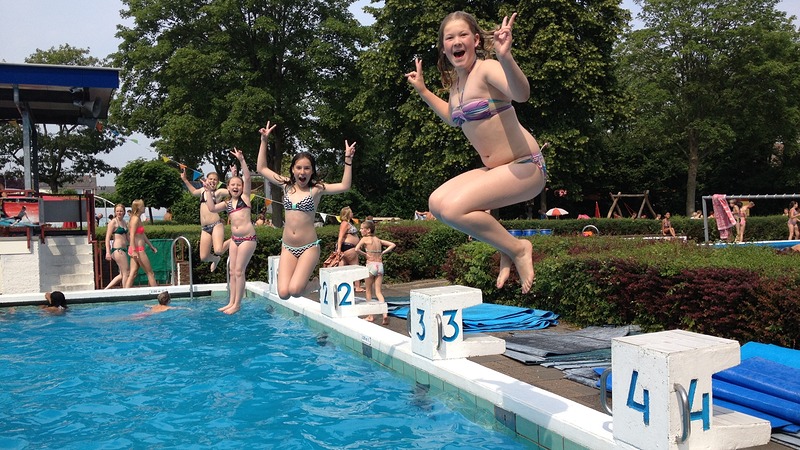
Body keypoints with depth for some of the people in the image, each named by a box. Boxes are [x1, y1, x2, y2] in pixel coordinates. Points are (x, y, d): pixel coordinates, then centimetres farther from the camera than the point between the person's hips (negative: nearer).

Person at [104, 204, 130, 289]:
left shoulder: (124, 222, 16)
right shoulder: (113, 222, -7)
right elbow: (108, 237, -11)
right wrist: (108, 252, -18)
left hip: (123, 249, 9)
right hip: (117, 249, -9)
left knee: (122, 274, 12)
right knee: (125, 273, -6)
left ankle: (106, 289, 17)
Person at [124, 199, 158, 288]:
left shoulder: (138, 219, 17)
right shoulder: (135, 219, -12)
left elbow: (143, 235, 24)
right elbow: (132, 235, -19)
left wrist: (151, 246, 26)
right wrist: (133, 251, -24)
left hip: (136, 250, 9)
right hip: (138, 249, -9)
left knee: (132, 274, 5)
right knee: (150, 273, -2)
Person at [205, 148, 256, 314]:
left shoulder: (245, 197, 1)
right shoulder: (226, 203, 14)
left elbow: (247, 178, -11)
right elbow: (212, 208, 0)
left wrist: (241, 160, -18)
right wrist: (209, 192, 4)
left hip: (248, 238, -6)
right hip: (235, 238, 6)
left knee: (239, 271, -6)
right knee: (232, 272, 8)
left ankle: (237, 304, -1)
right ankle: (231, 302, 15)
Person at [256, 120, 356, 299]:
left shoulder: (316, 189, -4)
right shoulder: (286, 185, 6)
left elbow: (344, 186, -16)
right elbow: (262, 169, 12)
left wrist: (348, 160, -23)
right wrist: (264, 141, 7)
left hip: (309, 247, -3)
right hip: (288, 247, 4)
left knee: (294, 290, -18)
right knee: (283, 293, -8)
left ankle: (305, 276, 16)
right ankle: (300, 274, 24)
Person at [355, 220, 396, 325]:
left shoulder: (365, 239, -3)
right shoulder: (378, 240, 12)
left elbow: (356, 249, -20)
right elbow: (392, 245, 12)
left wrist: (365, 254, -5)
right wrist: (383, 253, 7)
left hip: (371, 265, -4)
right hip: (380, 265, 4)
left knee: (369, 291, 11)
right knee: (378, 292, 5)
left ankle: (370, 315, 15)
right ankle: (385, 314, -13)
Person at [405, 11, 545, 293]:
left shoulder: (487, 69, -16)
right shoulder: (455, 82, 9)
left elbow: (521, 94, -37)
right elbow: (454, 118, 31)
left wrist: (505, 58, -53)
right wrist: (423, 91, 26)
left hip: (524, 167, -9)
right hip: (495, 170, 9)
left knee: (453, 209, -22)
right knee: (436, 204, 4)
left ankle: (517, 249, -2)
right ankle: (505, 249, 9)